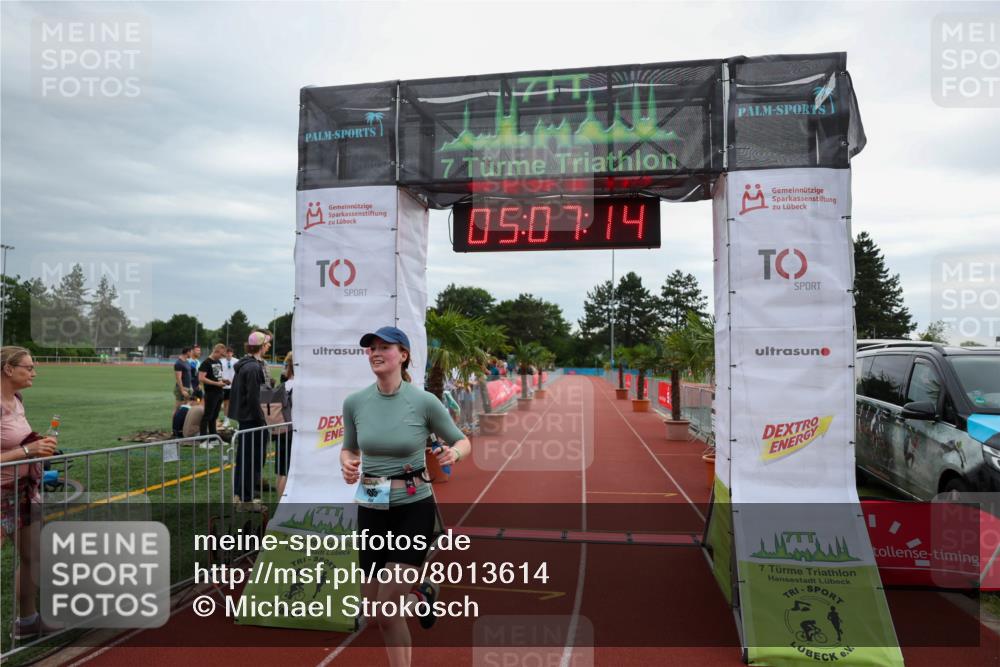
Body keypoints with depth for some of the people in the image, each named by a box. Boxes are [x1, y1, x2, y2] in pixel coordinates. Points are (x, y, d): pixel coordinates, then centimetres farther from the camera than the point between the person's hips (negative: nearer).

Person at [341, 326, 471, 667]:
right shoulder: (354, 402, -3)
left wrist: (454, 453, -22)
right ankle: (420, 596, 43)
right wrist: (347, 465, -10)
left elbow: (463, 441, 0)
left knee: (386, 613, -5)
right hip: (371, 511, 4)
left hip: (414, 509, -4)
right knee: (374, 611, 13)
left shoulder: (424, 401, -11)